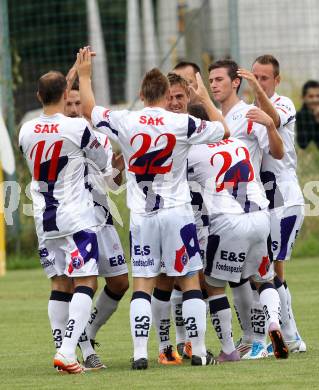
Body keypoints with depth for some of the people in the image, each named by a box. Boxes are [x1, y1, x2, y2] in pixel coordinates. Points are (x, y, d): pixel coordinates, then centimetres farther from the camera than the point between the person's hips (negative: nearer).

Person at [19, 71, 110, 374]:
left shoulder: (26, 131, 1)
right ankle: (67, 351, -19)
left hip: (44, 220, 5)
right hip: (76, 217, -5)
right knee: (85, 283, -5)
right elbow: (103, 163, 3)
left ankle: (61, 350, 10)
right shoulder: (78, 127, -13)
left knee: (60, 284, 12)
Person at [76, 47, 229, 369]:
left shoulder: (124, 122, -6)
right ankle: (198, 351, 7)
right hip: (177, 213, -1)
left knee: (142, 284, 4)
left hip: (141, 215, 1)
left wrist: (84, 74, 26)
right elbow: (223, 130, 7)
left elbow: (88, 110, 13)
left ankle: (140, 353, -4)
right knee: (190, 281, 6)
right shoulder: (182, 124, -8)